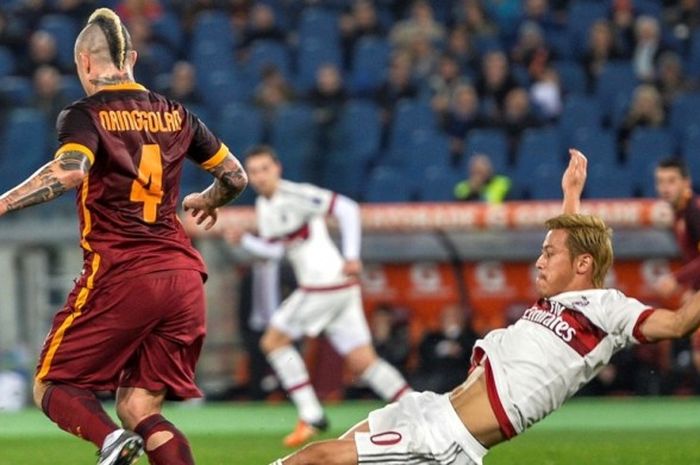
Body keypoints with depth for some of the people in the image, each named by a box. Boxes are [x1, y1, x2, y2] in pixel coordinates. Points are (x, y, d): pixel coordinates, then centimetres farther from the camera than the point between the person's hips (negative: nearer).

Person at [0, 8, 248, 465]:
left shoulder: (85, 115, -2)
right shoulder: (175, 115, 14)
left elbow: (70, 172, -23)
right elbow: (236, 176, 20)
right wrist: (207, 201, 41)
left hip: (119, 273, -5)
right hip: (183, 277, 5)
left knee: (53, 386, 8)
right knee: (138, 407, 11)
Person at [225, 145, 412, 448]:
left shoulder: (295, 196, -13)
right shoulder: (263, 206, 15)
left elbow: (346, 208, -18)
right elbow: (274, 249, 20)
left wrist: (352, 257, -21)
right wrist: (244, 240, 5)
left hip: (326, 283, -9)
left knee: (273, 341, -1)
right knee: (362, 362, 5)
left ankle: (311, 416, -1)